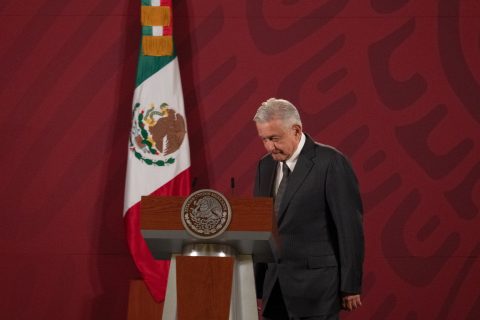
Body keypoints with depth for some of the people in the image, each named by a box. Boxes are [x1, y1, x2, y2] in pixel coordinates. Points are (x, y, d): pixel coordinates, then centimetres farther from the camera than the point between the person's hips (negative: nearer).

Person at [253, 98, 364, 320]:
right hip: (274, 288, 6)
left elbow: (350, 227, -9)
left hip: (315, 287, -6)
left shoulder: (330, 162, -9)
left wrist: (350, 287, -9)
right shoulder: (265, 166, 11)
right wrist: (257, 288, 12)